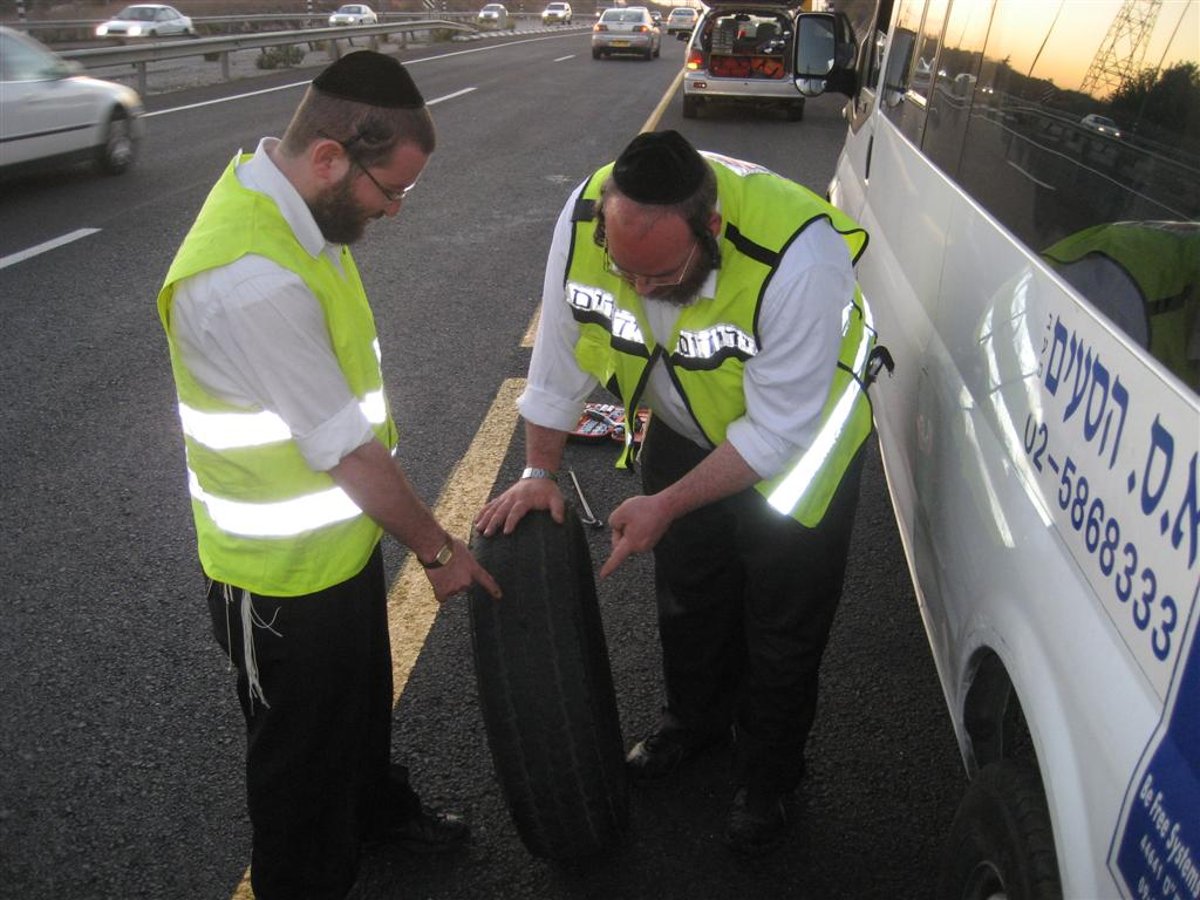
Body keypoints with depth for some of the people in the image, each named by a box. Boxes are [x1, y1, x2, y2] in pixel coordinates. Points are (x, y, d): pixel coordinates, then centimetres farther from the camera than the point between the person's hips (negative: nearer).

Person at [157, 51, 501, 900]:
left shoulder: (283, 197, -3)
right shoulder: (250, 281, -35)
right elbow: (348, 452, -27)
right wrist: (437, 548, -14)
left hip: (341, 532, 9)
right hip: (287, 569, -9)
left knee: (364, 694, 31)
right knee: (303, 749, 16)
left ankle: (378, 807, 57)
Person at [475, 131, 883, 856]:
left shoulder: (799, 257, -40)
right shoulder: (585, 219, -26)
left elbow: (777, 432, -31)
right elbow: (562, 356, -11)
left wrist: (666, 506, -28)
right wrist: (540, 473, -9)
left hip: (799, 437, -4)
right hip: (685, 429, 5)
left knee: (783, 622, 9)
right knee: (687, 594, 21)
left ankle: (768, 777, 35)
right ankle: (696, 721, 49)